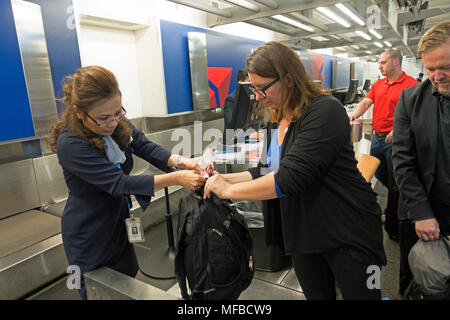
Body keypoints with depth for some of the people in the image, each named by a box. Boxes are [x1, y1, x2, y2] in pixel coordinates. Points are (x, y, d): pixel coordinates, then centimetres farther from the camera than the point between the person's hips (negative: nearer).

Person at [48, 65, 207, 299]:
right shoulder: (71, 144, -29)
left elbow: (145, 147, -11)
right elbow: (119, 183, -32)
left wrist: (179, 161, -30)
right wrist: (175, 178, -35)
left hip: (117, 222, 6)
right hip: (89, 235, -6)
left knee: (129, 278, 23)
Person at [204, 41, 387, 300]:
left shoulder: (325, 111, -21)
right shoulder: (277, 120, 5)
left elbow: (290, 178, -30)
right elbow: (270, 170, 12)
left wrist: (229, 190, -22)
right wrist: (226, 178, 0)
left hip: (347, 234, -7)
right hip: (301, 235, 7)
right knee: (317, 295, 21)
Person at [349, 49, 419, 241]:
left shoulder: (410, 84, -9)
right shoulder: (377, 85, 12)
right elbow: (365, 103, 2)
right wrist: (354, 115, -17)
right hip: (377, 137, 7)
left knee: (395, 183, 2)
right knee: (379, 175, 18)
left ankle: (392, 226, 18)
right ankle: (397, 202, 43)